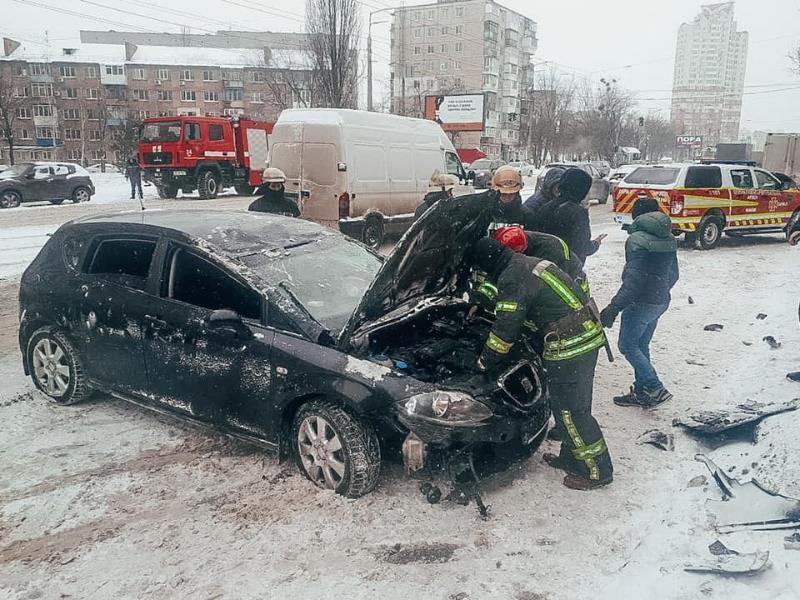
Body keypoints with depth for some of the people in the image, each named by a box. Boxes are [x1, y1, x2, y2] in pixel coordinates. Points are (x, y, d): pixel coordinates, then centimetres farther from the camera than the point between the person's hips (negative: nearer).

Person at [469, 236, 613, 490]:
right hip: (589, 335, 10)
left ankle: (597, 471, 13)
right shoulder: (529, 264, 17)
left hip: (569, 346, -10)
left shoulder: (512, 279, -14)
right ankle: (572, 457, 34)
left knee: (571, 411, 2)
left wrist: (485, 362, 2)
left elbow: (505, 330, -12)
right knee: (574, 406, 20)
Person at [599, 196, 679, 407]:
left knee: (628, 346, 2)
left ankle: (656, 389, -3)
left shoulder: (637, 239, -17)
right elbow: (673, 274, 16)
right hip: (661, 301, 8)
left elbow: (633, 279, -24)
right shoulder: (669, 240, 8)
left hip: (640, 302, -8)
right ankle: (642, 391, 21)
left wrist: (614, 307, -24)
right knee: (641, 346, 16)